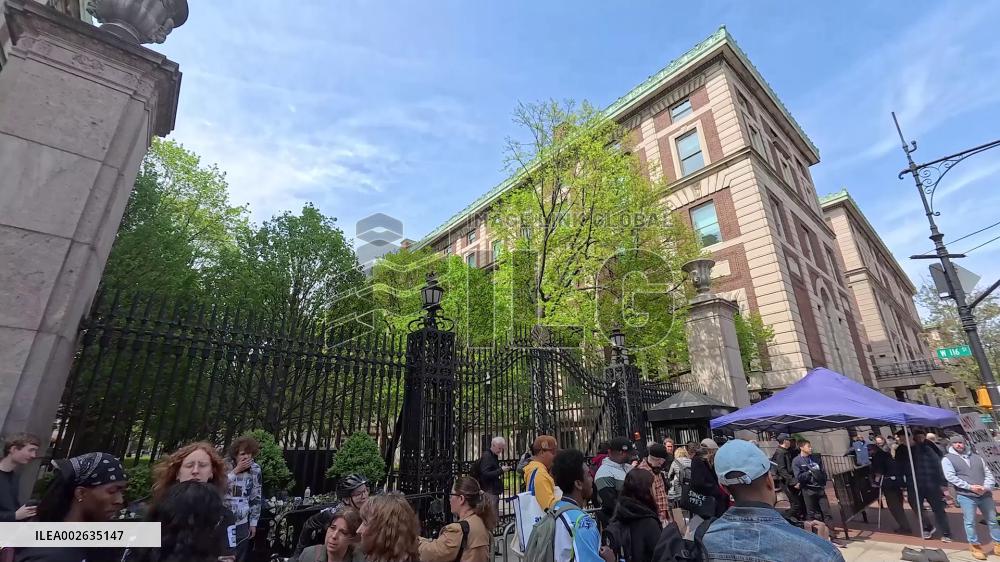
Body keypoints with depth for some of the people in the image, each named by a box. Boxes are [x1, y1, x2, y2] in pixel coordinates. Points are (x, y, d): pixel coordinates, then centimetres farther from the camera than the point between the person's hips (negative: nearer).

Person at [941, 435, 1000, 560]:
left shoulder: (977, 457, 14)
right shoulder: (948, 459, -1)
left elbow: (988, 474, 10)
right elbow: (950, 477, -9)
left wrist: (986, 487, -8)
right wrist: (970, 487, -15)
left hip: (985, 495, 4)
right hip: (965, 496, -4)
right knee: (970, 522, -1)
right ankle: (976, 547, 11)